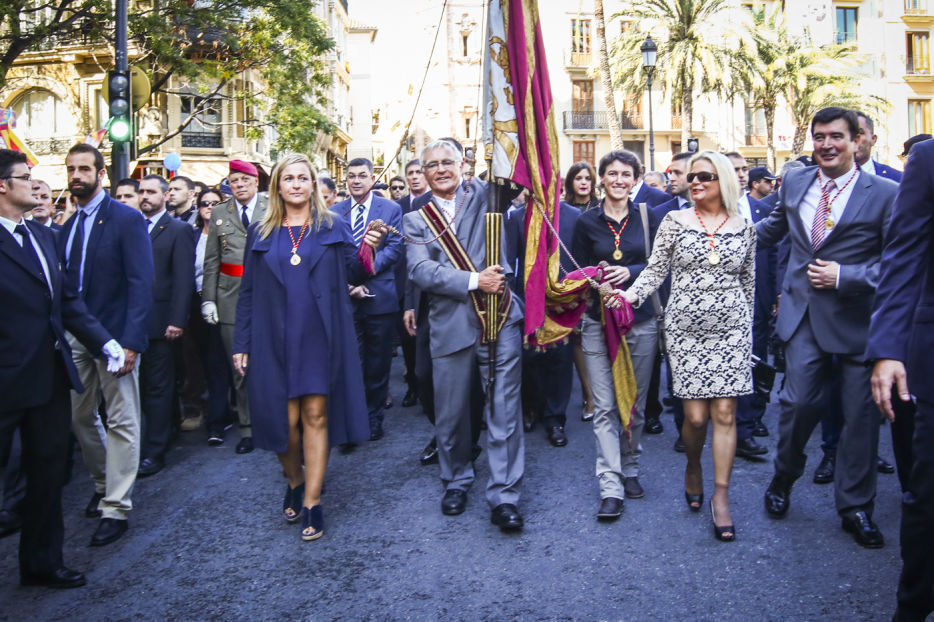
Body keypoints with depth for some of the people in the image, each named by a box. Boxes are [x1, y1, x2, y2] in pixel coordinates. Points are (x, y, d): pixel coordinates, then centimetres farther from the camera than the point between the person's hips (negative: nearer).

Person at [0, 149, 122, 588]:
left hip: (51, 375, 7)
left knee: (49, 469, 16)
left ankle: (42, 561, 33)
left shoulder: (42, 235, 11)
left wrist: (104, 341, 5)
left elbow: (67, 299, 12)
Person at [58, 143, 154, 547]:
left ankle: (116, 509, 9)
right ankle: (103, 485, 34)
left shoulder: (127, 220, -8)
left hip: (114, 337, -7)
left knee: (121, 422, 1)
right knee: (80, 417, 15)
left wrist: (131, 341, -20)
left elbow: (141, 283, -14)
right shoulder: (67, 227, 11)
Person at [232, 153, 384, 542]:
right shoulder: (261, 232, 8)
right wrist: (241, 344, 4)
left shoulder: (333, 227, 5)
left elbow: (353, 276, 1)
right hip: (274, 339, 1)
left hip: (320, 337, -1)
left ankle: (312, 502, 13)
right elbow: (248, 291, 8)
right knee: (283, 419, 2)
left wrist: (367, 251, -19)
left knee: (316, 415, 2)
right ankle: (295, 482, 31)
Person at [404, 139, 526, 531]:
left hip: (500, 321, -1)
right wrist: (474, 281, -16)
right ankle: (456, 480, 35)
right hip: (450, 326, 1)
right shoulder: (416, 220, 9)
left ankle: (503, 497, 8)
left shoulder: (481, 195, 11)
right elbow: (421, 271, -6)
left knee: (504, 411, -1)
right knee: (451, 414, 12)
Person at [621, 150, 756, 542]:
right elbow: (656, 270, 0)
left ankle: (721, 497, 9)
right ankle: (693, 468, 30)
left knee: (724, 412, -2)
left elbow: (748, 281, 14)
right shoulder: (675, 221, 2)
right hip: (686, 329, -1)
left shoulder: (744, 227, 6)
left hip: (731, 331, 1)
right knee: (695, 415, -2)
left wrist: (747, 326, 17)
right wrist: (632, 293, -18)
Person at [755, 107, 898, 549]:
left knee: (860, 412, 5)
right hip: (804, 313, 2)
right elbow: (774, 227, 26)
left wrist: (844, 276, -16)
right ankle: (783, 478, 25)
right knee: (800, 400, -4)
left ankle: (855, 507, 21)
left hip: (857, 318, -1)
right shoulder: (794, 183, 7)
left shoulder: (885, 193, -4)